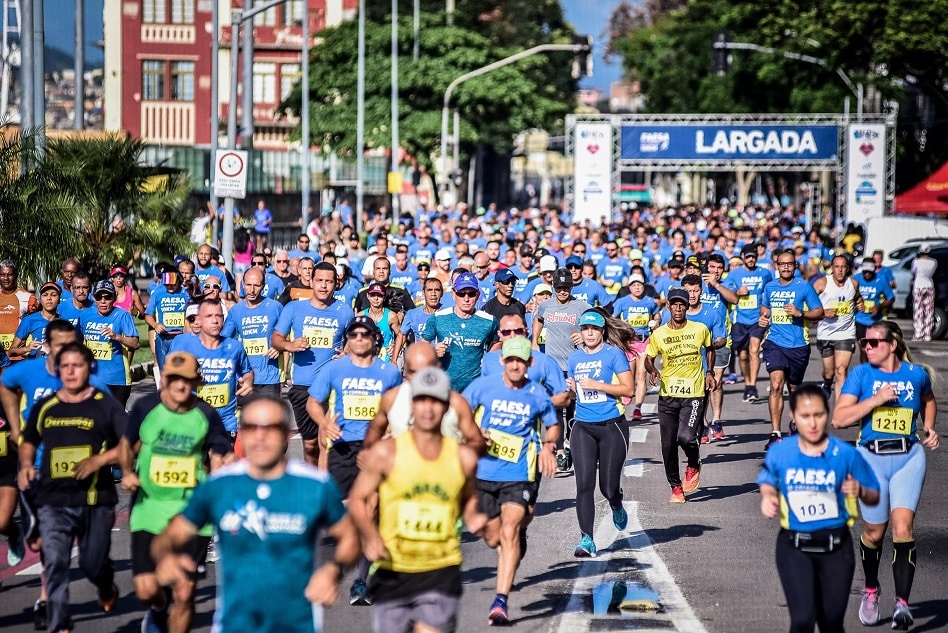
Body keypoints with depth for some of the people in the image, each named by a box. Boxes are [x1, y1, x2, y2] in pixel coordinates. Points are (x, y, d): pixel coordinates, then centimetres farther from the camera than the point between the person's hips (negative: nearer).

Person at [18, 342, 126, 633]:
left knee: (92, 563, 6)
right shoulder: (44, 407, 9)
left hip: (95, 500, -2)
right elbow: (29, 441, 24)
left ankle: (107, 587, 43)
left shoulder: (106, 405, -1)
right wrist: (26, 464, 3)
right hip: (53, 501, 2)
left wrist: (99, 460, -17)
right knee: (54, 564, -11)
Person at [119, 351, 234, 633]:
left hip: (192, 512, 0)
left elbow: (220, 457, 5)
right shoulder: (145, 407, -3)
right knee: (146, 590, -4)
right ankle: (159, 610, 34)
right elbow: (126, 443, 13)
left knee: (184, 593, -1)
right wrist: (127, 472, -3)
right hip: (149, 508, 0)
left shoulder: (206, 415, -3)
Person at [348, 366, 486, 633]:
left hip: (442, 571, 0)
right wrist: (370, 536, -17)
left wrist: (472, 518, -4)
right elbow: (357, 499, 1)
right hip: (393, 570, 0)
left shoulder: (463, 458, 0)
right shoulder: (386, 453, -6)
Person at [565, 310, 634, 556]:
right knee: (584, 484, -10)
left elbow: (628, 388, -9)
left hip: (612, 426, -3)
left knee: (609, 486, 2)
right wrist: (570, 388, 1)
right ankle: (587, 539, -8)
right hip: (583, 428, 3)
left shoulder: (614, 354, -3)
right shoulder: (574, 358, 11)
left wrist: (597, 385, -16)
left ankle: (616, 507, 39)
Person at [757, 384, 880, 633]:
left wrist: (859, 491, -23)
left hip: (835, 547, 0)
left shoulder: (846, 454, -10)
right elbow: (768, 484, 14)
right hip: (794, 547, 0)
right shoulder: (779, 453, -6)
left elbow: (874, 498, -2)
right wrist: (767, 498, -8)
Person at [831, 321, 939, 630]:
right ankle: (870, 591, 35)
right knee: (874, 532, 8)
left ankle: (902, 603, -17)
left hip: (909, 457, 0)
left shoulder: (916, 374, 3)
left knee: (903, 525, -16)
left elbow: (928, 400, 26)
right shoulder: (861, 374, -2)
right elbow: (839, 419, -10)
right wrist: (876, 399, -17)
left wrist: (929, 429, 10)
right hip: (871, 457, 0)